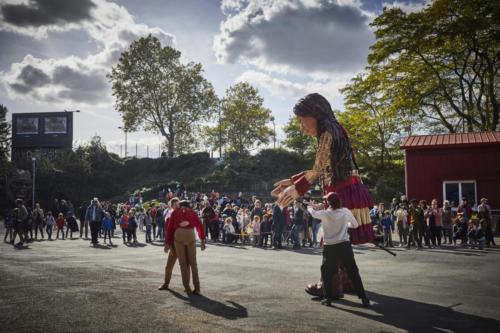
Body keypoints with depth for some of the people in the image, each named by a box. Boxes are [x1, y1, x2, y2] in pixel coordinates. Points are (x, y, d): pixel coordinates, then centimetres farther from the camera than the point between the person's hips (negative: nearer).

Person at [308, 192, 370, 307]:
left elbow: (313, 213, 15)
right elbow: (355, 225, 13)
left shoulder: (325, 213, -5)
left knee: (326, 273, 15)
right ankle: (364, 298, 4)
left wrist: (312, 207, 36)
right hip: (345, 246, 1)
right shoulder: (346, 211, 1)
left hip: (330, 248, -1)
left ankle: (328, 298, 12)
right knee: (353, 273, 5)